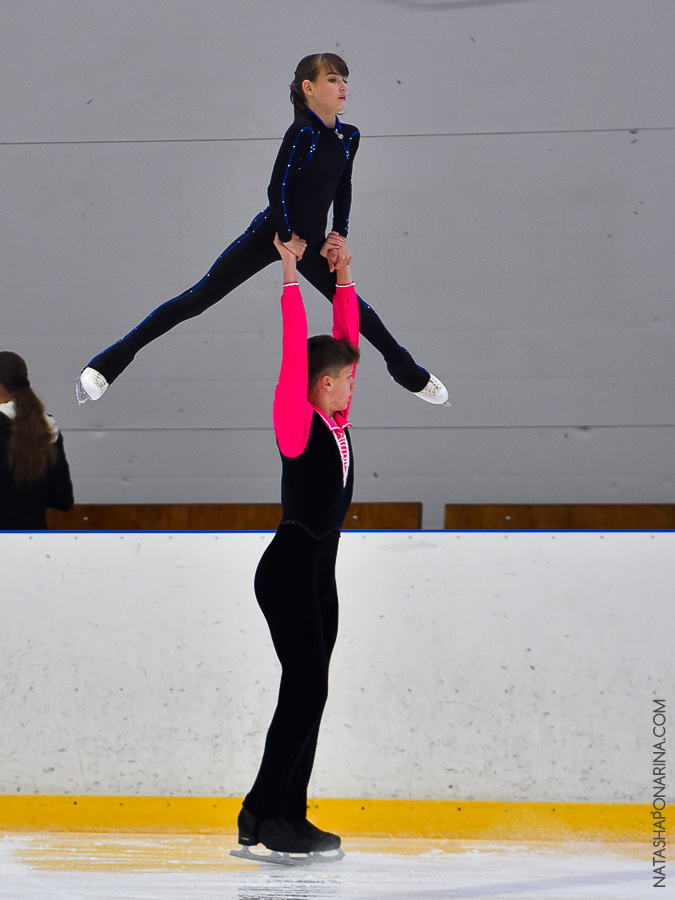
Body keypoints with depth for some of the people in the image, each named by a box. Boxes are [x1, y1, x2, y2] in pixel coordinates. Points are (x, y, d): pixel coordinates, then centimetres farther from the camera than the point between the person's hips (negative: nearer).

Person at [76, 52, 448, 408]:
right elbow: (278, 189, -17)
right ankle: (108, 363, -8)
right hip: (272, 233, -6)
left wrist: (339, 237, 5)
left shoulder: (348, 138, 1)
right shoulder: (302, 133, -19)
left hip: (311, 244, 6)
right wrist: (287, 238, -11)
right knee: (198, 299, -9)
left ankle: (411, 374, 35)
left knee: (356, 308, 13)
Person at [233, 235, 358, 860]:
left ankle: (284, 816, 10)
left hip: (319, 572, 9)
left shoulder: (335, 421, 9)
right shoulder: (297, 422, -12)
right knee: (305, 688, -11)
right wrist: (291, 280, -20)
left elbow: (345, 340, 14)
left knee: (309, 692, 7)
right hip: (288, 570, -9)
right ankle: (267, 815, -7)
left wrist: (344, 280, 12)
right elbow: (295, 351, -19)